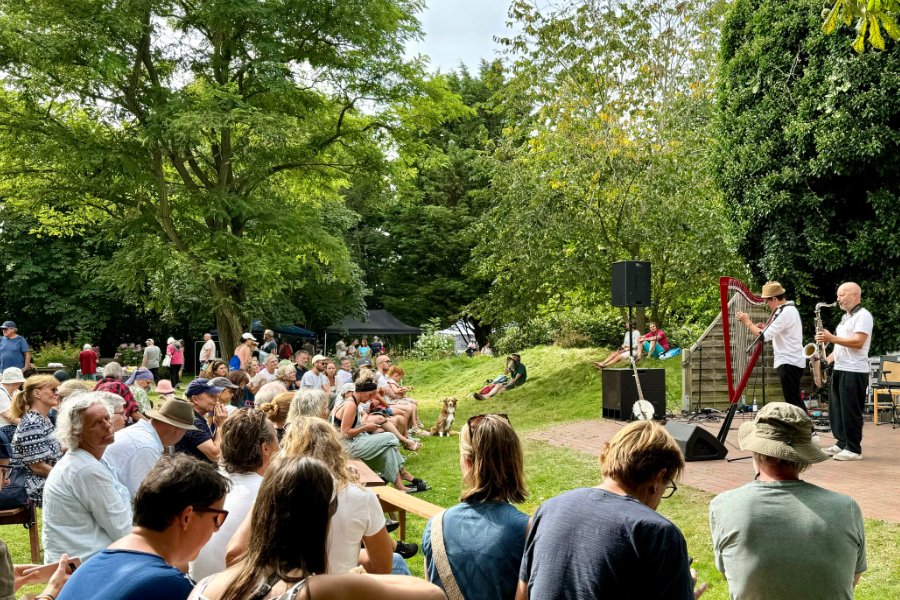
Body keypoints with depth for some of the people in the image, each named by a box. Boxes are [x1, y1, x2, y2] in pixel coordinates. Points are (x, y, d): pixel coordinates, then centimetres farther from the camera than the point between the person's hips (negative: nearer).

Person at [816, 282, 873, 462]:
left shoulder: (863, 316, -10)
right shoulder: (845, 317, 19)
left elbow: (858, 342, -20)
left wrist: (832, 338, -20)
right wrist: (827, 359, 10)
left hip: (854, 372, -9)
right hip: (839, 370, 9)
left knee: (851, 412, -5)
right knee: (836, 410, 11)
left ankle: (854, 450, 1)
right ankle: (842, 443, 20)